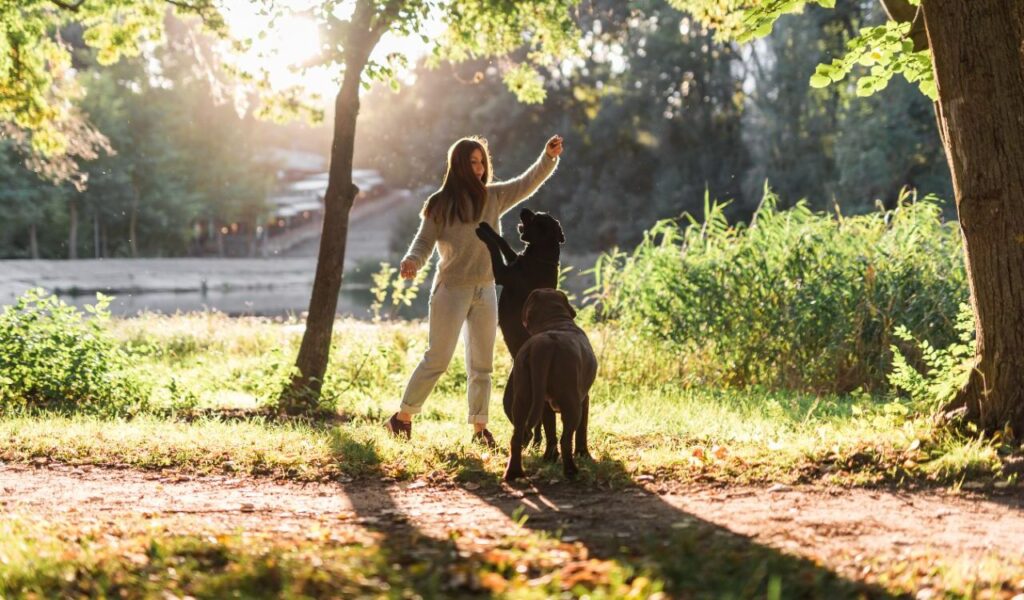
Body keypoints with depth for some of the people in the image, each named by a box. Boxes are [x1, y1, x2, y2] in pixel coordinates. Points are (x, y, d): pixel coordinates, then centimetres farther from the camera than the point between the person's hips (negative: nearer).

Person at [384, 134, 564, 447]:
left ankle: (479, 429, 16)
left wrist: (548, 157, -9)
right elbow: (424, 241, -5)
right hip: (451, 290, -5)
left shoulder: (494, 197, 5)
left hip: (486, 292, 5)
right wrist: (411, 261, -24)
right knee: (437, 359, -5)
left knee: (482, 364, 9)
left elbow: (528, 183, 6)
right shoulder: (440, 204, -5)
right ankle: (402, 418, 7)